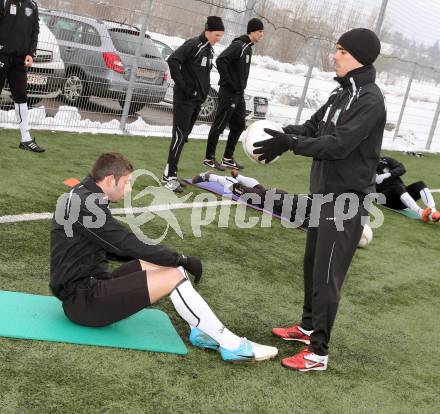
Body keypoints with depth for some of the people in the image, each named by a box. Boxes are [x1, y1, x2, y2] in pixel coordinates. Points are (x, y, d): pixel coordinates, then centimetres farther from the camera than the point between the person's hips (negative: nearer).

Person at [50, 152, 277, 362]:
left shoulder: (82, 197, 12)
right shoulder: (85, 205, -19)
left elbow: (113, 248, 20)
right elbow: (130, 244, -22)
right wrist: (182, 259, -11)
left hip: (88, 286, 10)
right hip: (83, 301, -10)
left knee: (164, 265, 7)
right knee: (174, 276, -18)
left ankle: (200, 330, 0)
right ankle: (231, 345, -11)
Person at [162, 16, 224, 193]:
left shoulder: (209, 50, 13)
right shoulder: (193, 44, -13)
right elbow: (172, 60, -24)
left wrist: (204, 91, 12)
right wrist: (181, 84, -22)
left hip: (197, 99, 9)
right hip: (185, 98, -9)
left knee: (183, 135, 12)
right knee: (179, 136, -10)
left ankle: (171, 174, 19)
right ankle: (169, 176, -7)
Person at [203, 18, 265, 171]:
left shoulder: (248, 47, 14)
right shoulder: (238, 45, -15)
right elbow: (220, 61, -26)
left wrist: (241, 86, 10)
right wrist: (229, 82, -20)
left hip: (239, 94, 10)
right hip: (229, 93, -10)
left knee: (239, 125, 13)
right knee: (219, 125, -2)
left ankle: (228, 158, 22)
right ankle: (209, 158, 7)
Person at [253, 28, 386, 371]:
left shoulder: (370, 100, -17)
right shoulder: (342, 93, 12)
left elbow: (339, 144, -26)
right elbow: (313, 127, 11)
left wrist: (289, 144, -26)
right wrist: (284, 133, -8)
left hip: (346, 199, -9)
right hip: (324, 192, 9)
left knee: (327, 275, -6)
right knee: (313, 264, 19)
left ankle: (318, 352, 3)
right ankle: (308, 326, 36)